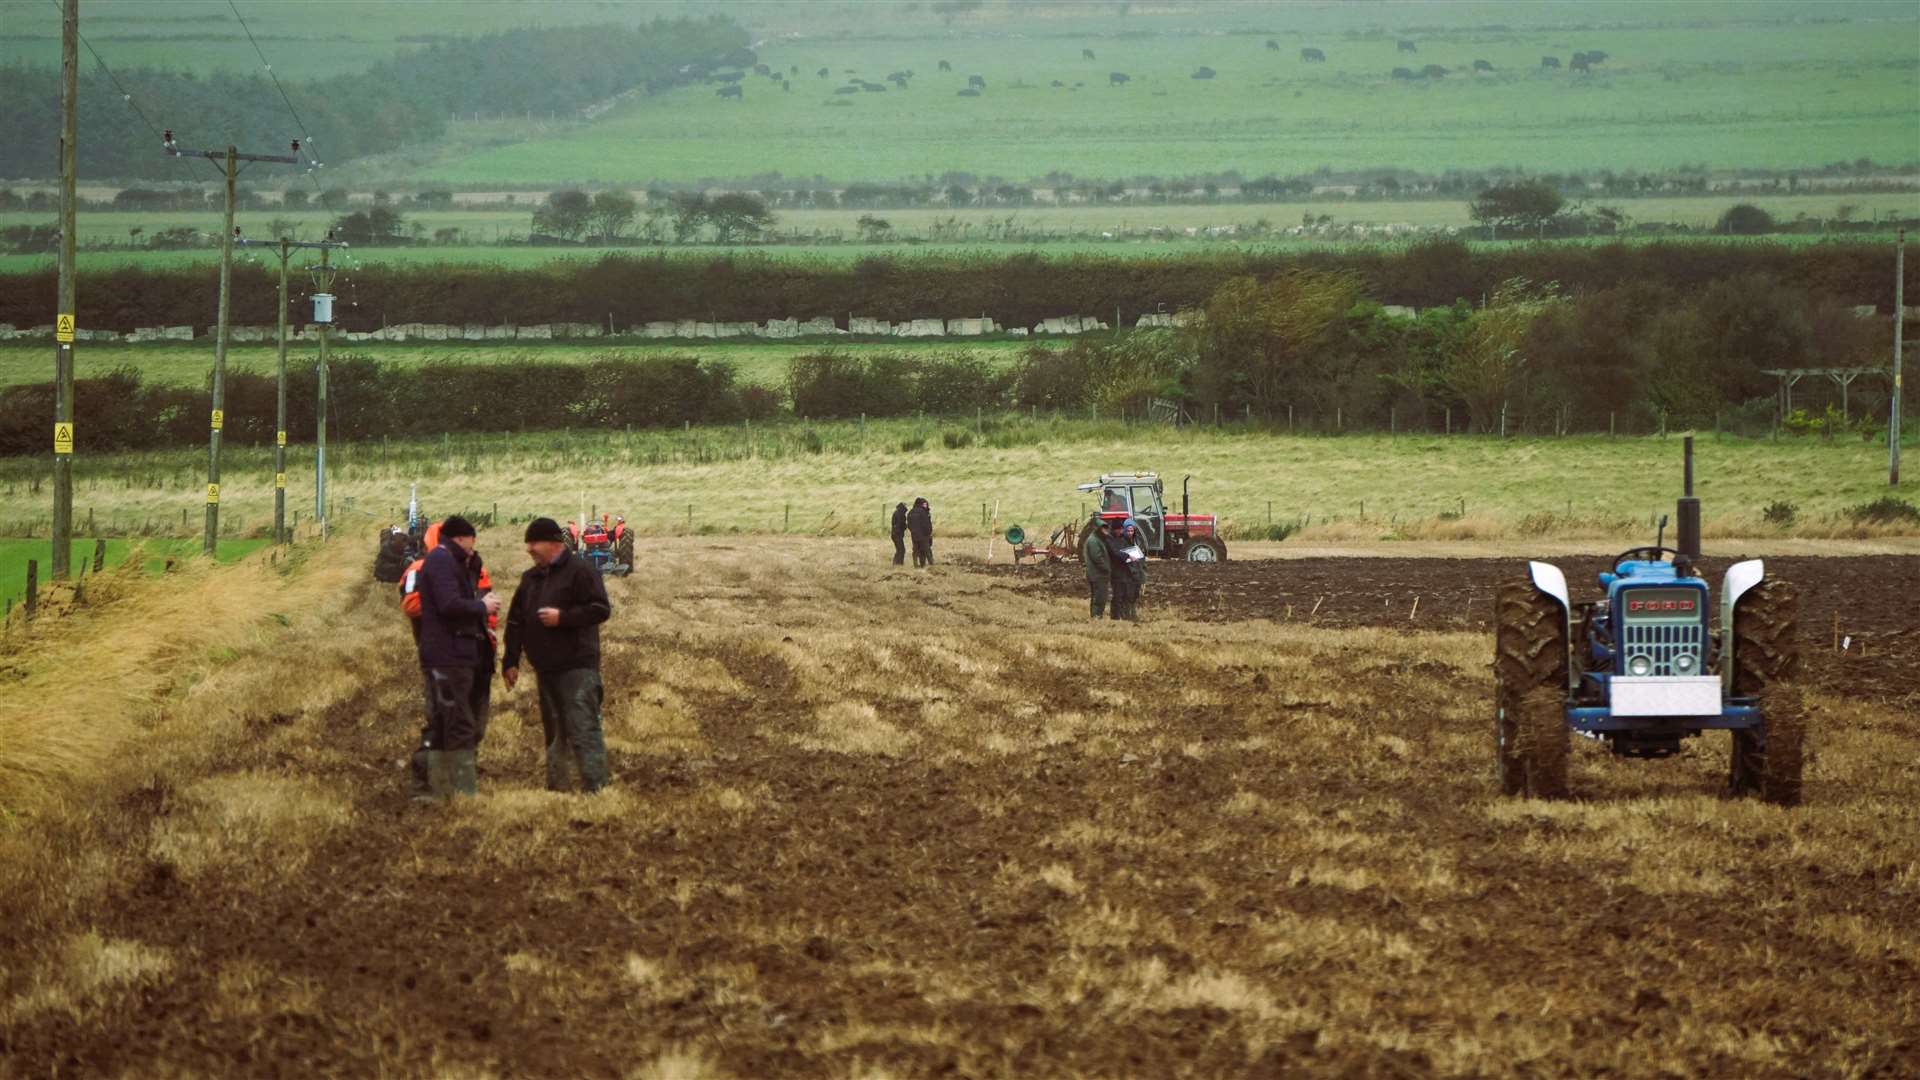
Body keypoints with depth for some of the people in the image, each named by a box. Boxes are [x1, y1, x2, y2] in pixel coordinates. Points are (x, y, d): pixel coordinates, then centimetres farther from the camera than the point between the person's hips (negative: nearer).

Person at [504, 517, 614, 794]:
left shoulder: (579, 571, -8)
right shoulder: (530, 578, 16)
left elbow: (601, 609, -15)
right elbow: (516, 622, 20)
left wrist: (562, 617, -20)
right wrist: (510, 661, 15)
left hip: (577, 668, -8)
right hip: (545, 668, 8)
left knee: (583, 729, -15)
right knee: (553, 732, 13)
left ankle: (596, 788, -18)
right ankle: (555, 787, 20)